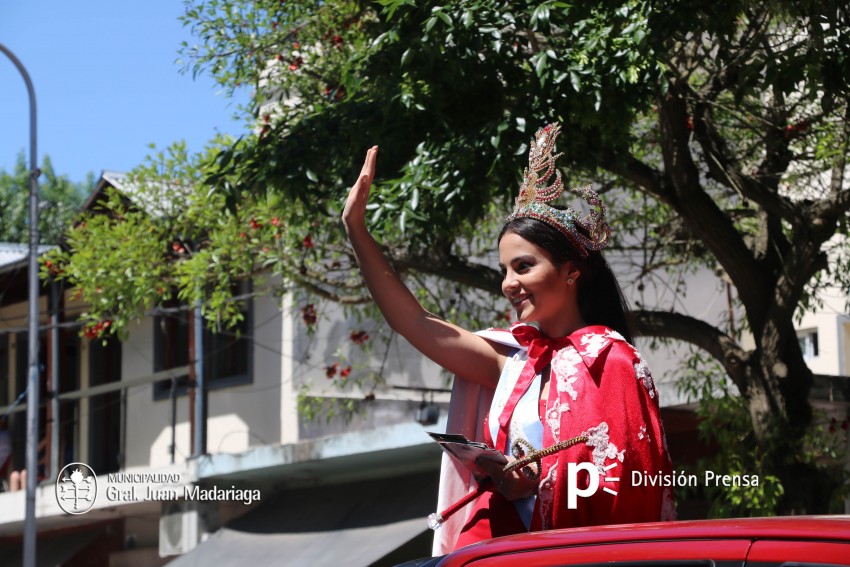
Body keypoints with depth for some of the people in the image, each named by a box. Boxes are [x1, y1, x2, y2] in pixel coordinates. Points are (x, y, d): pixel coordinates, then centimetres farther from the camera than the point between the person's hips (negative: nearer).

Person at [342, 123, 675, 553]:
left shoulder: (610, 362, -6)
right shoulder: (517, 359, 11)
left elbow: (632, 489, -7)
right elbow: (411, 322, 12)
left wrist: (540, 488, -18)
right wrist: (357, 229, 9)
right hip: (502, 549, 5)